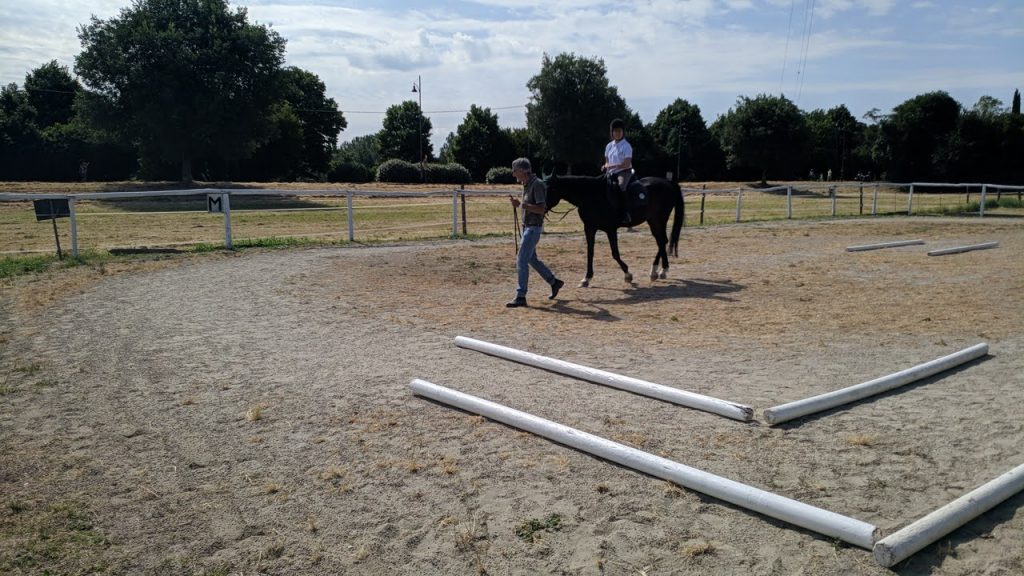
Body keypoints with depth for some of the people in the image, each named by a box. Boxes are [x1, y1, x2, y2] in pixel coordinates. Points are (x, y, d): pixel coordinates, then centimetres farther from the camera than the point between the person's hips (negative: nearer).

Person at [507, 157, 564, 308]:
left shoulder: (537, 185, -17)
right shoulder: (526, 185, 11)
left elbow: (541, 209, -23)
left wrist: (522, 204, -28)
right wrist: (519, 203, 5)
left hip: (533, 228, -10)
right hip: (527, 226, 10)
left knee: (521, 260, -11)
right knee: (531, 259, 18)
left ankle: (520, 297, -8)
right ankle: (554, 282, 32)